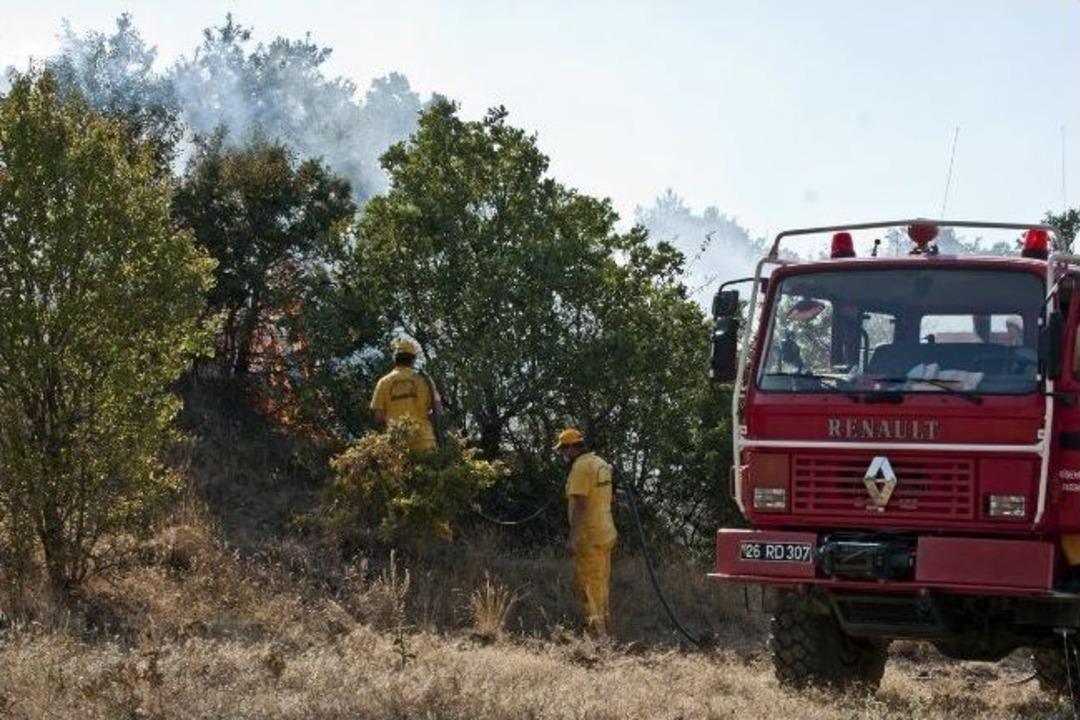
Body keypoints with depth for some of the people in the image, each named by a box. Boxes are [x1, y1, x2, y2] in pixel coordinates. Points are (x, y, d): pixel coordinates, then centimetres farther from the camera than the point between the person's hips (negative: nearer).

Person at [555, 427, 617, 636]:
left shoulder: (581, 466, -14)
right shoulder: (601, 464, 15)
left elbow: (579, 504, -21)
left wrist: (572, 536, -21)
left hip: (589, 537, -9)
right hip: (606, 534, 9)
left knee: (586, 585, -6)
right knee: (601, 586, 15)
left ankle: (596, 630, -9)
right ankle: (603, 629, 20)